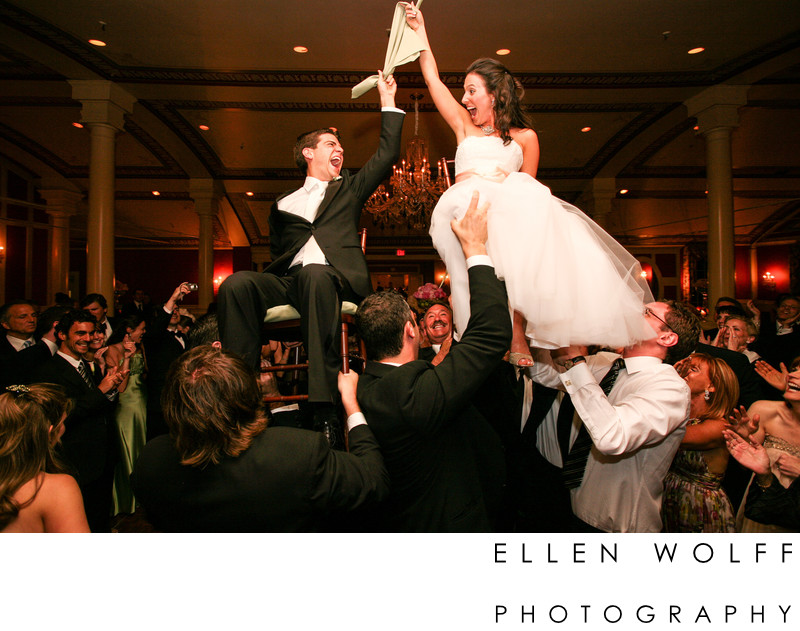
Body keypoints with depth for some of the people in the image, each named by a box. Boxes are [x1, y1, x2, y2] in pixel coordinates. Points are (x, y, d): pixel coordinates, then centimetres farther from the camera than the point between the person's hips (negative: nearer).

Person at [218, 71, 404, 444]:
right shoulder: (284, 204, 30)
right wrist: (271, 285, 10)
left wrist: (388, 101, 23)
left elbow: (387, 154, 22)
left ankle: (325, 409, -45)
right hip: (288, 281, 2)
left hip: (333, 278, -2)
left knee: (314, 274, -39)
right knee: (236, 284, -29)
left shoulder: (348, 189, 28)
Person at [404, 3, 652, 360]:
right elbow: (433, 80, 30)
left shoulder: (524, 137, 22)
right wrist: (420, 31, 33)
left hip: (510, 209, -1)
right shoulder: (465, 127, 28)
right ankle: (513, 338, -35)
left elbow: (528, 188, 19)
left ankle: (517, 332, -30)